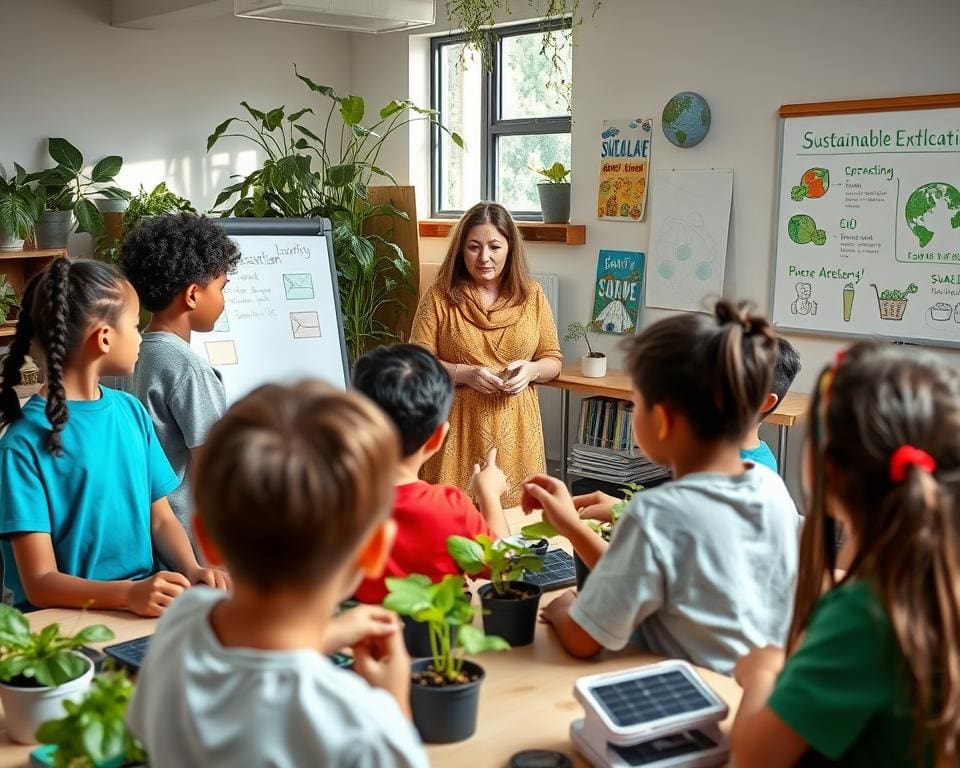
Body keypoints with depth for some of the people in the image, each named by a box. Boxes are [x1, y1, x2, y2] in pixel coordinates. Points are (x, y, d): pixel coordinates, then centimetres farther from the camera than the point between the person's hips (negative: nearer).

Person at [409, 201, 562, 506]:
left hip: (515, 431, 2)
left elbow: (553, 360, 11)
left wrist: (532, 369, -11)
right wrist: (464, 373, -17)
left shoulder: (531, 295, 5)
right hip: (458, 430, -2)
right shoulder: (440, 296, -2)